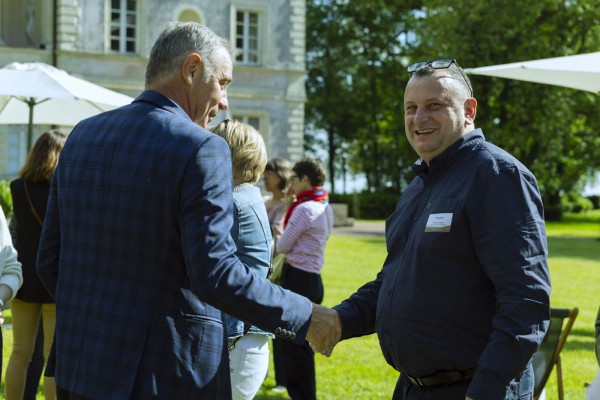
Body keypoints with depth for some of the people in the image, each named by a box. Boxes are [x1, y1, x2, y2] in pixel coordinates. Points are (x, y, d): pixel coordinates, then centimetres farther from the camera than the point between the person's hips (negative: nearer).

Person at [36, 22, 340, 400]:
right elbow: (215, 273, -20)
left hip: (80, 367, 6)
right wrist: (304, 317, -10)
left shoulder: (83, 135, 7)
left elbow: (50, 260, 10)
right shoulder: (202, 149, -14)